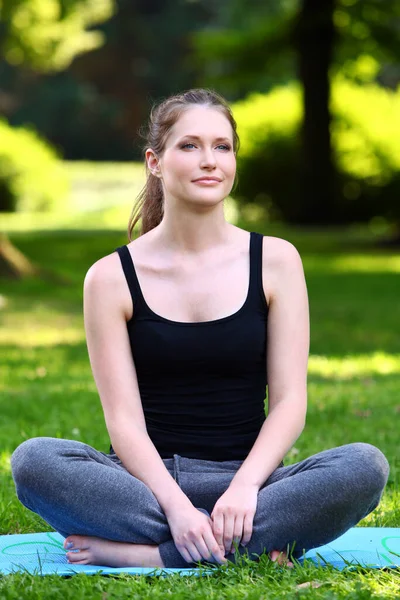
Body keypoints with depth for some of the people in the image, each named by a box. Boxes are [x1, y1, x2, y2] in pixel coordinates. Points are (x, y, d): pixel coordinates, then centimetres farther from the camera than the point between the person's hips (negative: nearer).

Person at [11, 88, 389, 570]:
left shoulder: (275, 260, 5)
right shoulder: (112, 278, 1)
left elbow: (289, 401, -1)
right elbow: (124, 420, -6)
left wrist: (244, 486, -19)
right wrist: (175, 506, -24)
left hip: (246, 480, 1)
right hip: (150, 481, -1)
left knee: (365, 466, -28)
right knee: (34, 460, -30)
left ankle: (138, 552, -28)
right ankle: (250, 546, -28)